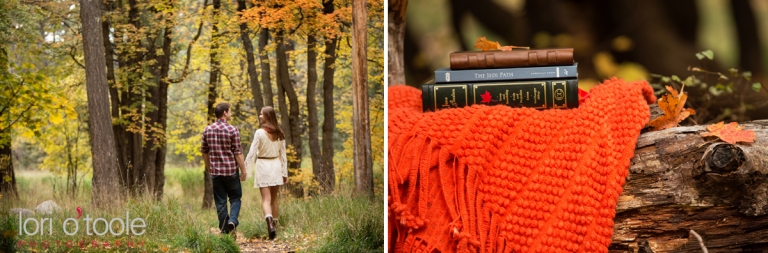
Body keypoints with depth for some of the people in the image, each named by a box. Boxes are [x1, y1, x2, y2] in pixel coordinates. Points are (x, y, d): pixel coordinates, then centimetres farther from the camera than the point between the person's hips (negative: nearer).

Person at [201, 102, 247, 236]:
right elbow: (238, 152, -11)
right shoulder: (232, 130, -10)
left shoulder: (207, 130, 3)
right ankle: (232, 220, -11)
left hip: (215, 172, 3)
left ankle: (225, 230, 11)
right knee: (235, 198, 11)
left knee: (220, 202, 9)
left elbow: (204, 152, 11)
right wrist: (243, 171, -4)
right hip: (231, 170, -3)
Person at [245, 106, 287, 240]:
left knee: (266, 199, -5)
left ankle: (270, 223, -27)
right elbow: (283, 154, 7)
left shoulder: (260, 132, -11)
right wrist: (285, 172, 13)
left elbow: (252, 152, -11)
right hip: (276, 166, 4)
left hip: (263, 166, -4)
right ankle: (274, 225, 24)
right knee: (274, 198, 16)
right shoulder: (279, 133, 4)